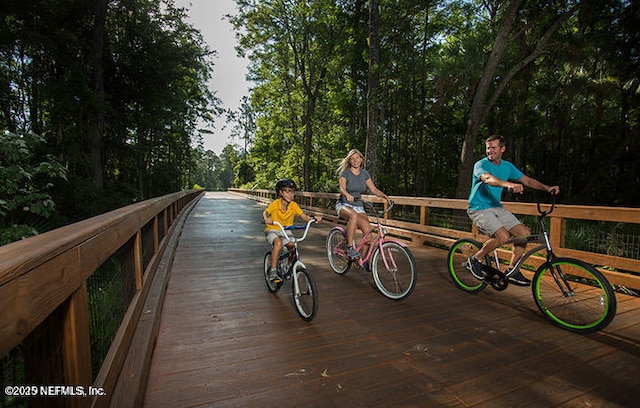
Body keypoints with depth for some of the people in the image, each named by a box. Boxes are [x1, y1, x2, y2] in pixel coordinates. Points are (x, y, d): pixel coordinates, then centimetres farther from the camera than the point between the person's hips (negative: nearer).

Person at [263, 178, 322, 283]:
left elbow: (304, 216, -13)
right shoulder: (275, 204, -17)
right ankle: (272, 271, -21)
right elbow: (265, 212, -22)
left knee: (292, 245, -18)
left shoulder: (294, 205, -9)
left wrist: (314, 218, -32)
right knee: (278, 243, -32)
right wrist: (266, 218, -45)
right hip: (272, 230, -4)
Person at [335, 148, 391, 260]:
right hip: (344, 205, -4)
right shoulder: (345, 173, -7)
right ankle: (350, 247, -29)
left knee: (368, 230, -18)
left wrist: (385, 196, -11)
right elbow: (342, 188, -24)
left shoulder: (365, 174, 7)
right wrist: (347, 195, -47)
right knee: (354, 216, -40)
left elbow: (374, 189, 8)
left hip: (358, 206, 4)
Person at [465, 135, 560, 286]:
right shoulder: (481, 164, -13)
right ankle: (475, 259, -2)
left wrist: (547, 188, -6)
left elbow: (527, 180, 10)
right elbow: (488, 178, -34)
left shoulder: (507, 166, 10)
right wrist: (509, 184, -52)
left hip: (496, 207, 7)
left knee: (525, 233, -3)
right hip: (479, 209, -7)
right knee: (503, 236, -25)